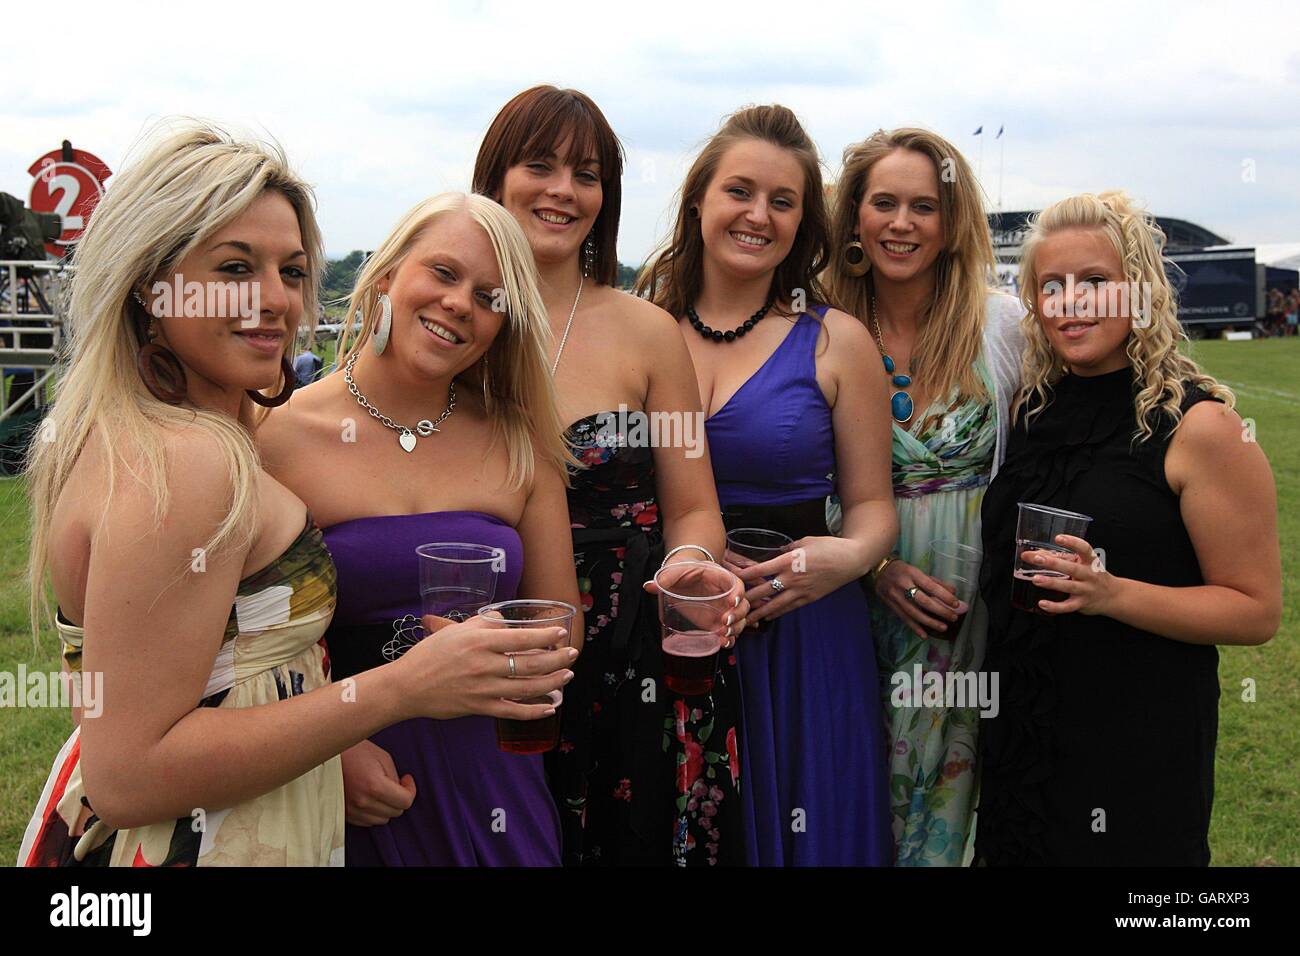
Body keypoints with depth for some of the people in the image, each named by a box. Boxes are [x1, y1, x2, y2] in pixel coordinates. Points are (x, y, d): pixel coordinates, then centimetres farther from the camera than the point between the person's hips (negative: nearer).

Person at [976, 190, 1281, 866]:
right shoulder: (1031, 411, 5)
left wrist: (1112, 593, -26)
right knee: (1014, 850, 19)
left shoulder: (1199, 425, -13)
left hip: (1138, 752, -5)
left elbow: (1256, 611, -14)